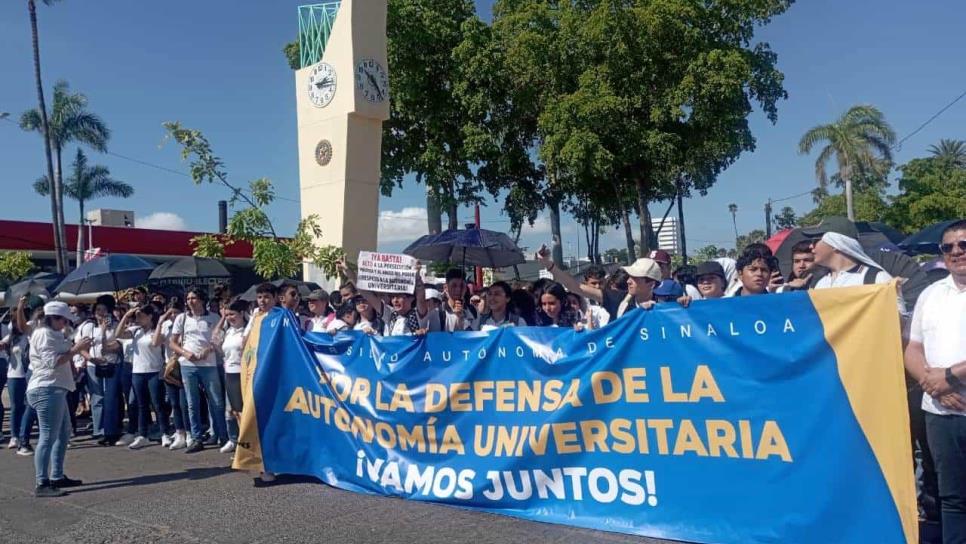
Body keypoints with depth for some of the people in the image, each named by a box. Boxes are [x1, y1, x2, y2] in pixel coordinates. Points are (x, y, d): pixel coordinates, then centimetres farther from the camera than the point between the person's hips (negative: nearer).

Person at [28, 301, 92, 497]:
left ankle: (57, 477, 23)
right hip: (46, 390, -11)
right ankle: (42, 484, -11)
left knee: (63, 433, 16)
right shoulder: (43, 334, -11)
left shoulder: (52, 334, 20)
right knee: (48, 437, -12)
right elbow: (53, 361, -22)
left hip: (55, 389, 11)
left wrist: (77, 347, 9)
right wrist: (76, 349, -18)